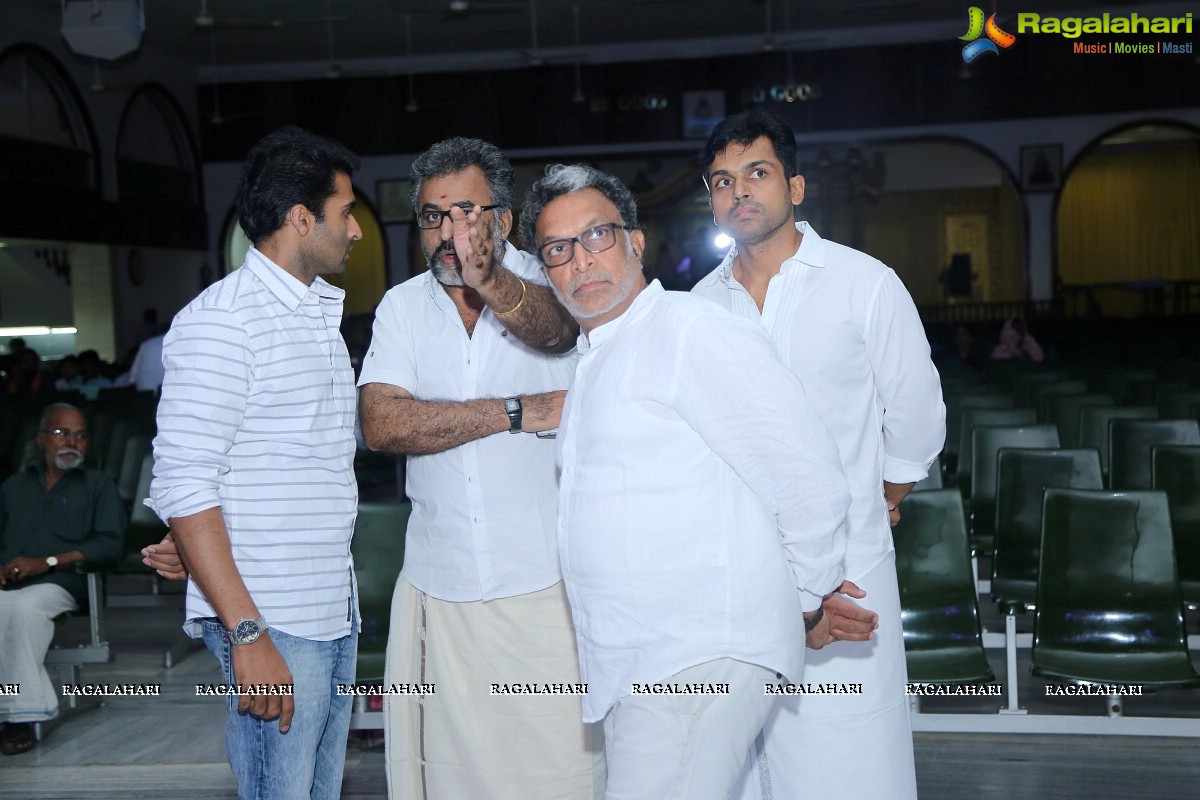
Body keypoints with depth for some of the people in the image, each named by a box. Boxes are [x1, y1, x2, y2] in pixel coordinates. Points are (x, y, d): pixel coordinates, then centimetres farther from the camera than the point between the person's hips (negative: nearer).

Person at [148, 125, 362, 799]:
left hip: (336, 616, 8)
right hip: (270, 625, -8)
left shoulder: (322, 315, 17)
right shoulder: (221, 320, -11)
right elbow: (183, 487, -17)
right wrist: (247, 633, -20)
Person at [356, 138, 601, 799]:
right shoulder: (403, 307, 5)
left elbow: (550, 327, -27)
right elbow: (382, 423, -10)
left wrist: (490, 282, -48)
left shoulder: (545, 282, -2)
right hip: (437, 590, 2)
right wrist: (519, 412, -15)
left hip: (549, 588, -2)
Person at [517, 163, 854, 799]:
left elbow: (808, 478, -12)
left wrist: (811, 602, -2)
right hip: (629, 668, 9)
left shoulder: (694, 331, -11)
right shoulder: (593, 358, 19)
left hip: (702, 657, -9)